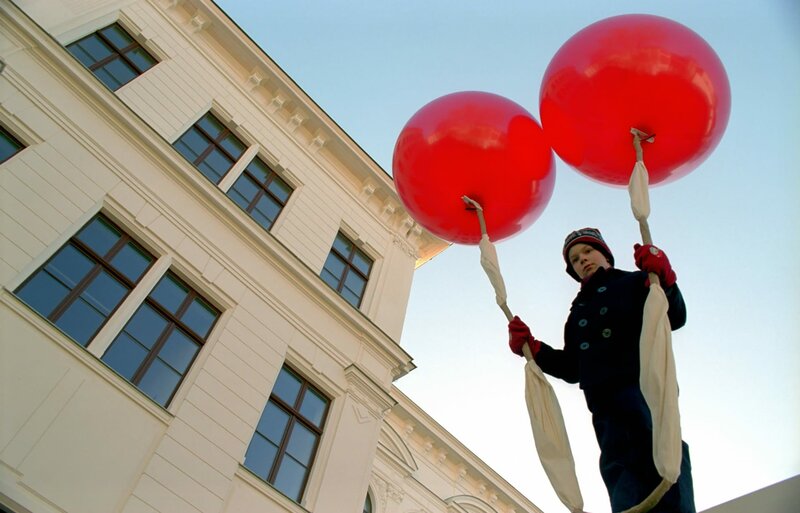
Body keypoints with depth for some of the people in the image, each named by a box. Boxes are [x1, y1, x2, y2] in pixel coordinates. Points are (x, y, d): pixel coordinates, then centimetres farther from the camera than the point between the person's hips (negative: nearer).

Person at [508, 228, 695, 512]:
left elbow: (675, 317, 1)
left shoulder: (634, 283, 19)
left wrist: (664, 280, -18)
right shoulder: (578, 312, 33)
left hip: (643, 386, -5)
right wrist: (532, 348, 11)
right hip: (605, 406, 5)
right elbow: (572, 370, 25)